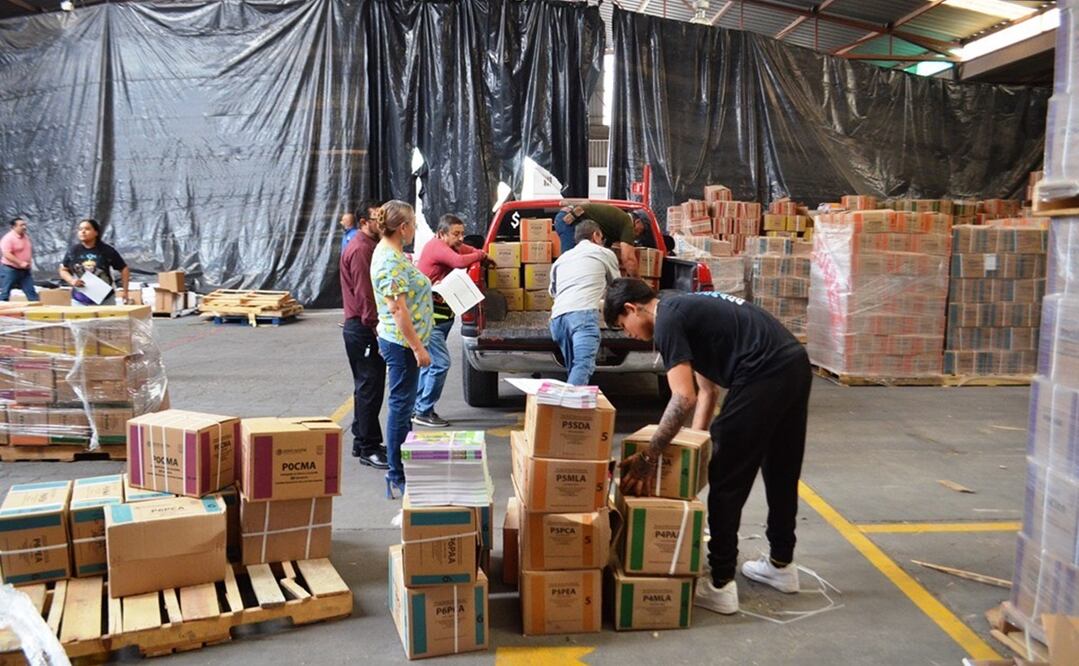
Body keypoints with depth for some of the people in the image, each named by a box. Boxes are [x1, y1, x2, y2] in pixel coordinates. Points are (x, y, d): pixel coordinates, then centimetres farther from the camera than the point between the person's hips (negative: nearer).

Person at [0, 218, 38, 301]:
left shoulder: (26, 236, 9)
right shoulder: (8, 238, -15)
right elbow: (7, 254, -24)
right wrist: (21, 263, -27)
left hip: (25, 270, 7)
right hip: (10, 269, -7)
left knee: (32, 293, 5)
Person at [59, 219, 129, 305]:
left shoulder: (107, 250, -5)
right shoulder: (73, 251, 1)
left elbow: (124, 269, 1)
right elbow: (63, 270, 12)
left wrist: (125, 292, -4)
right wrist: (71, 280, -9)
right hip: (80, 301, 2)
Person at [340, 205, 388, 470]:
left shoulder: (368, 247, 17)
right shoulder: (361, 250, -16)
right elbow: (364, 295, -22)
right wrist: (376, 329, -22)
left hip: (364, 328, 11)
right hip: (363, 329, -11)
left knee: (367, 386, 16)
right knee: (370, 388, -6)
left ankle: (363, 442, 26)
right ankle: (368, 448, 1)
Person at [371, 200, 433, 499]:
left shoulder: (389, 253, 12)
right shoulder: (391, 261, -20)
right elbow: (398, 309, -24)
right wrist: (418, 347, -23)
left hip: (400, 341, 11)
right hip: (402, 343, -11)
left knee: (402, 405, 17)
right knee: (401, 407, -3)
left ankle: (400, 469, 29)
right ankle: (397, 478, 6)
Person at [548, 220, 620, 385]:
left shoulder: (562, 258, 32)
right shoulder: (605, 253, 21)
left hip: (557, 316, 6)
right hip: (583, 314, -6)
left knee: (575, 368, 16)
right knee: (583, 366, -20)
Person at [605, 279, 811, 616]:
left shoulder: (667, 320, -5)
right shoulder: (687, 309, 23)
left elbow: (683, 399, -14)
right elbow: (707, 390, 27)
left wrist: (648, 457, -8)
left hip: (764, 377, -10)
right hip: (796, 364, 10)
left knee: (727, 481, 2)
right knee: (782, 472, 22)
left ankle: (721, 585, 11)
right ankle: (782, 565, 39)